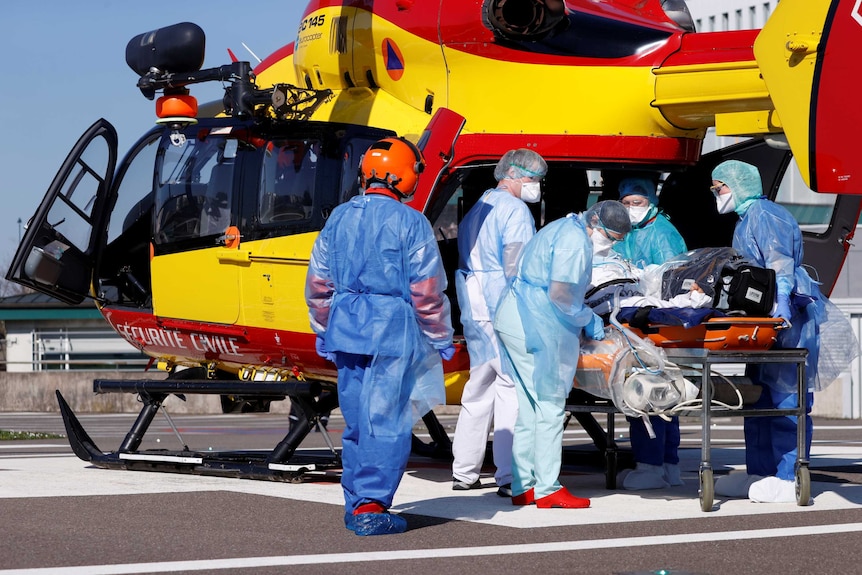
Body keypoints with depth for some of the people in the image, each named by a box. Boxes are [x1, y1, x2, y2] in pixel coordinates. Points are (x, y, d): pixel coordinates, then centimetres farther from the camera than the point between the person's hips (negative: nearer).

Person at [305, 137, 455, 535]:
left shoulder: (338, 219, 9)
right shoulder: (410, 223, -8)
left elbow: (318, 284, 14)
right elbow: (427, 291, -8)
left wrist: (325, 332, 25)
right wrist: (441, 339, 4)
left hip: (346, 328, 6)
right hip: (393, 331, -6)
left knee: (356, 421, 14)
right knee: (386, 422, -3)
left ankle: (355, 504, 19)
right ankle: (371, 507, -5)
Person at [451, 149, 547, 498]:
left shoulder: (477, 210, 20)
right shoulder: (515, 210, -8)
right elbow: (517, 267, -16)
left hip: (473, 311, 9)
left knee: (480, 386, 15)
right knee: (514, 388, -8)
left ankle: (464, 472, 18)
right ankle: (509, 477, -12)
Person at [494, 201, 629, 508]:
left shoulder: (564, 228, 19)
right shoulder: (575, 240, -14)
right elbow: (559, 294, -19)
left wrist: (585, 315, 19)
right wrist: (588, 320, -5)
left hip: (512, 319, 10)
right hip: (537, 327, -10)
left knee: (529, 406, 12)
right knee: (549, 406, -4)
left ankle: (523, 486, 13)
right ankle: (547, 489, -2)